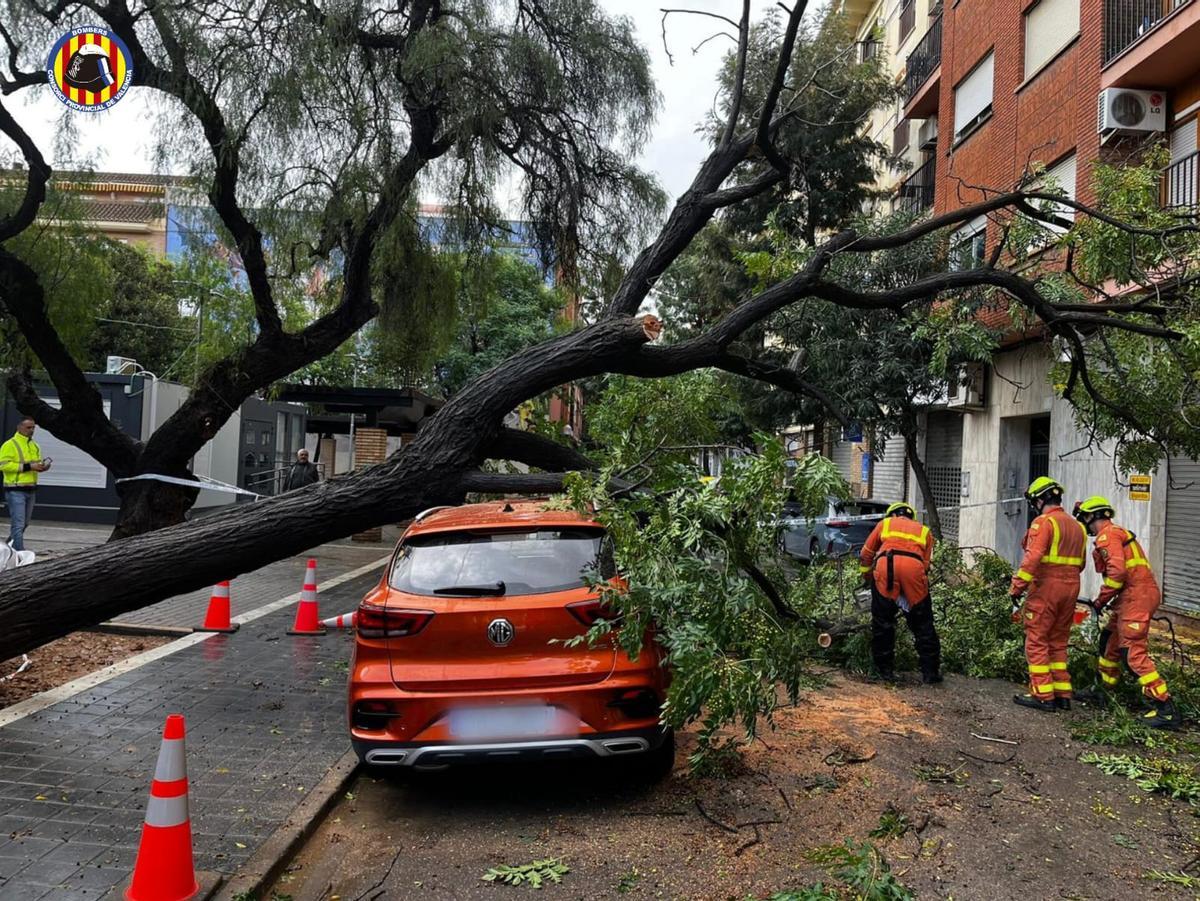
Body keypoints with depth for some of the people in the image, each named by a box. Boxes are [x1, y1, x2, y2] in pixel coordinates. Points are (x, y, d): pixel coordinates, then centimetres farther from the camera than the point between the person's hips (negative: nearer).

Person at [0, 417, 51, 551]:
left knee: (24, 523, 16)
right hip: (16, 490, -8)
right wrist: (27, 466, -22)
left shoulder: (34, 446, 15)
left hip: (30, 489, 8)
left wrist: (42, 466, 2)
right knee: (18, 524, -10)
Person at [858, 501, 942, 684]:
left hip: (886, 566, -1)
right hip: (914, 567, 1)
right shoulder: (924, 531, 31)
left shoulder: (885, 523, 29)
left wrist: (867, 577, 41)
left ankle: (886, 671, 14)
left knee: (882, 623, 10)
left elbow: (865, 556, 26)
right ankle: (930, 671, 13)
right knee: (923, 624, 12)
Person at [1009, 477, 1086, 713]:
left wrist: (1016, 588, -18)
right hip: (1071, 589, 8)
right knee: (1058, 642, 16)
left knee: (1037, 642, -1)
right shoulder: (1077, 526, 15)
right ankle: (1062, 694, 18)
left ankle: (1043, 695, 0)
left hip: (1046, 588, -8)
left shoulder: (1043, 522, -11)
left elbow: (1032, 558, -21)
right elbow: (1079, 564, 19)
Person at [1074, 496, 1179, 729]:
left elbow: (1117, 571, -22)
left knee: (1134, 653, -12)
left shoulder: (1107, 536, -10)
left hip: (1136, 597, -11)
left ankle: (1166, 710, -13)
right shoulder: (1119, 532, 22)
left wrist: (1101, 600, -12)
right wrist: (1109, 600, 23)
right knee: (1109, 639, 22)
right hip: (1140, 594, 11)